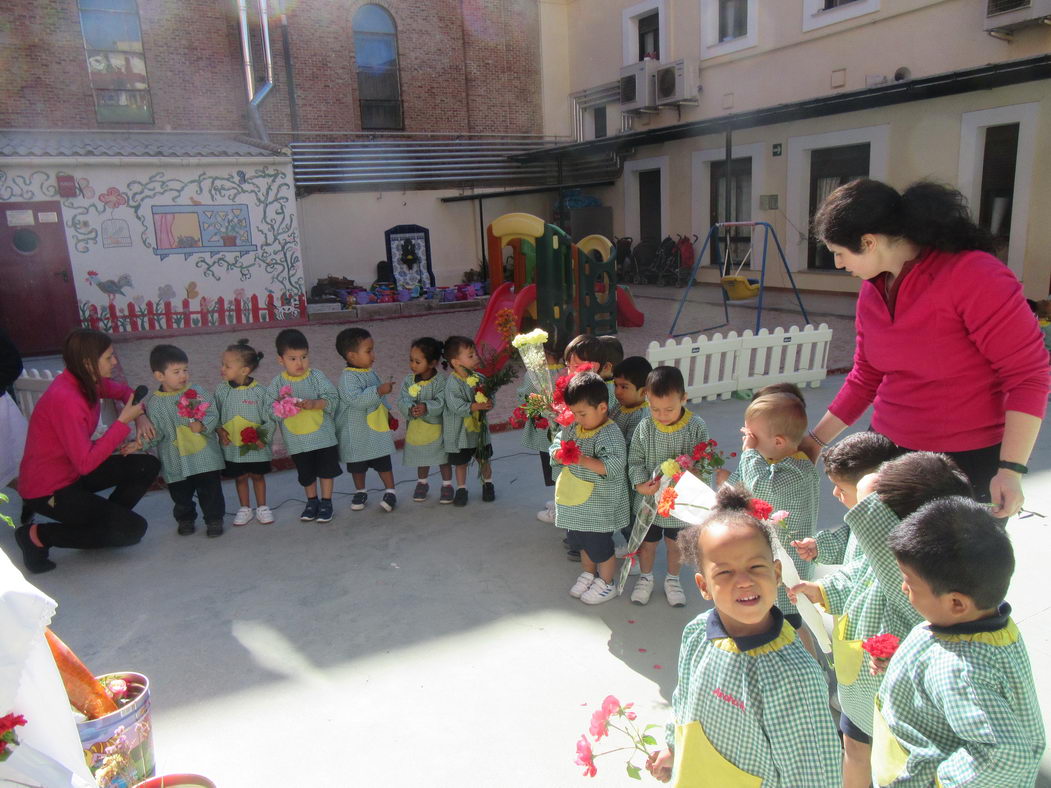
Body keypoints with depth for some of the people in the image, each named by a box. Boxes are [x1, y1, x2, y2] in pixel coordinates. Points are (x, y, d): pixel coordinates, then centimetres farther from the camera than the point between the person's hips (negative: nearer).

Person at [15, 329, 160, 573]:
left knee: (148, 466, -1)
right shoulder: (66, 399, -30)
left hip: (74, 471, 9)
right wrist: (124, 421, -28)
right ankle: (39, 535, -1)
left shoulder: (89, 382, -4)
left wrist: (140, 416, -3)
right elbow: (86, 463, -32)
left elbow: (123, 392, 18)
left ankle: (104, 520, 12)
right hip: (48, 490, -9)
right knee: (133, 529, -11)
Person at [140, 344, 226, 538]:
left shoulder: (197, 391, -3)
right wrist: (140, 444, -19)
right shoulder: (155, 403, -4)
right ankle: (185, 519, 37)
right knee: (181, 494, 15)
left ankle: (214, 519, 23)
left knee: (210, 490, 6)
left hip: (205, 457, 0)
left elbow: (213, 415, -4)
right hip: (176, 462, 0)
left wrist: (202, 425, -23)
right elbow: (155, 432, -3)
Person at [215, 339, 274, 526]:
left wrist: (264, 438, -17)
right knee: (239, 477, 15)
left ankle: (262, 507, 30)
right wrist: (220, 431, -8)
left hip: (256, 447, -2)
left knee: (258, 475, 14)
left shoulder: (259, 392, -14)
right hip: (232, 445, 2)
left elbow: (271, 417, -10)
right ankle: (245, 509, 31)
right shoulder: (221, 390, -5)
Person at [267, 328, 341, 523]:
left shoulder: (317, 376, -6)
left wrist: (314, 403, -27)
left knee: (326, 470, 8)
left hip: (323, 435, -1)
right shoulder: (277, 383, -3)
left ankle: (326, 503, 23)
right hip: (296, 440, 1)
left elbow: (332, 398, -12)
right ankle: (312, 501, 36)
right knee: (306, 474, 15)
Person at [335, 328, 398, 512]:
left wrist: (387, 413, 20)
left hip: (378, 429, 6)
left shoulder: (371, 373, 7)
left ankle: (390, 492, 16)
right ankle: (360, 492, 29)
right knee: (357, 466, 12)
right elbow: (356, 399, -33)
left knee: (384, 462, 6)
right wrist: (379, 391, -37)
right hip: (357, 433, -6)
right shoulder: (348, 377, -19)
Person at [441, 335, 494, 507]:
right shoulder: (452, 383, -20)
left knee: (484, 459, 18)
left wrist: (488, 402, -23)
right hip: (460, 431, -4)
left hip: (480, 427, 5)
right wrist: (476, 406, -32)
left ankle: (488, 483, 39)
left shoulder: (480, 378, -2)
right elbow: (456, 406, -27)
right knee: (461, 462, 11)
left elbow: (490, 399, 0)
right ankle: (461, 488, 29)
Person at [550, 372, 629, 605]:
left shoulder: (610, 435, -23)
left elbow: (613, 466, -32)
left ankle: (606, 584, 31)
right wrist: (559, 454, -14)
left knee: (600, 546, 10)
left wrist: (582, 460, -37)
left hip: (599, 506, -7)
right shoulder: (573, 428, 0)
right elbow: (557, 444, 8)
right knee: (584, 541, 25)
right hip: (577, 502, 7)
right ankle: (588, 574, 46)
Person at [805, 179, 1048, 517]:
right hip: (889, 451, 6)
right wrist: (815, 441, 12)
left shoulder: (973, 275, -16)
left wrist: (1011, 469, -19)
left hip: (970, 463, -5)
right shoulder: (871, 291, 5)